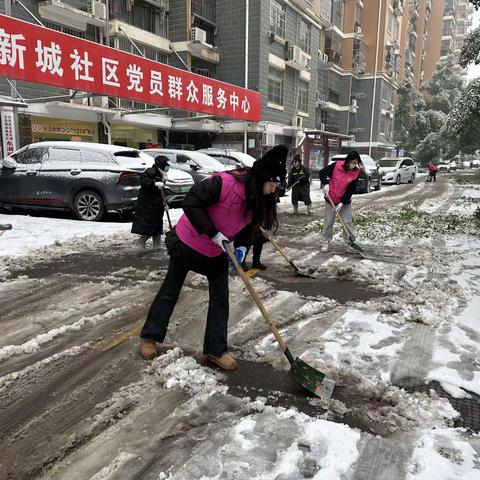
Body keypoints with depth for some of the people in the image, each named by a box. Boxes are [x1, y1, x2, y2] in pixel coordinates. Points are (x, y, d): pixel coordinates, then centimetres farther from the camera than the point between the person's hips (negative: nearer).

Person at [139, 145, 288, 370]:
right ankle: (149, 336, 30)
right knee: (170, 291, 10)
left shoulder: (259, 199, -9)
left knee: (221, 299, 5)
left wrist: (242, 247, -14)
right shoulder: (223, 183, -33)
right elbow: (191, 203, -31)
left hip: (217, 252, 7)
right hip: (187, 243, -6)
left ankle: (216, 350, 19)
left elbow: (247, 226, 4)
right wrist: (213, 233, -31)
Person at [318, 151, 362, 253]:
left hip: (345, 201, 1)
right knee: (328, 221, 7)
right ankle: (326, 242, 19)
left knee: (347, 222, 2)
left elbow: (351, 190, -13)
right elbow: (322, 172, -8)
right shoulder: (337, 165, -17)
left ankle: (350, 242, 14)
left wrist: (342, 203, -18)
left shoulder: (357, 172, -13)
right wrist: (326, 184, -24)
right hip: (330, 199, 0)